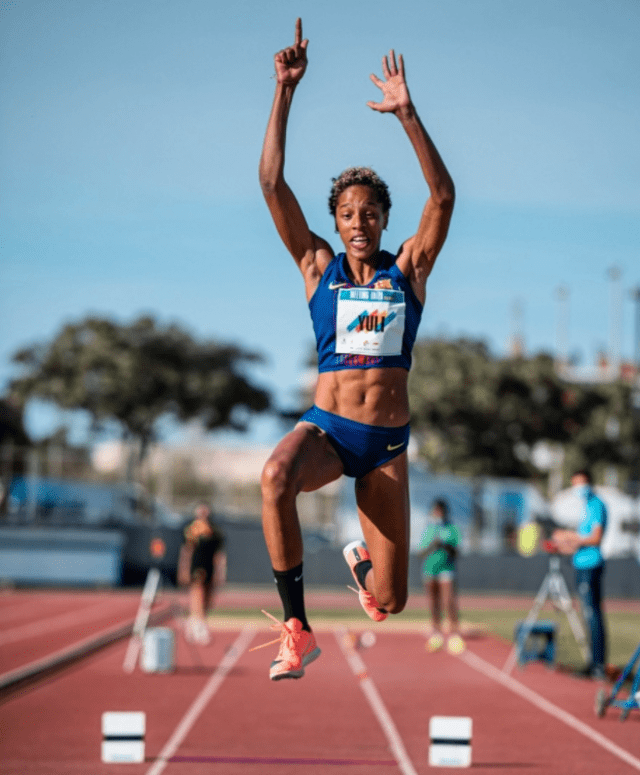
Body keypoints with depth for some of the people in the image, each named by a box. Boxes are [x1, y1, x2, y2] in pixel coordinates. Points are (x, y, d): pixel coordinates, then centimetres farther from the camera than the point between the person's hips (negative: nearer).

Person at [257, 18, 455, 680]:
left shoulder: (409, 269, 5)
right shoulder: (318, 266, 5)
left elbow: (442, 195, -10)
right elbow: (272, 183, -4)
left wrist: (407, 115, -19)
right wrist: (284, 93, -11)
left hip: (387, 442, 1)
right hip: (326, 426, -1)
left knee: (390, 601, 3)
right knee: (275, 478, -40)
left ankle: (361, 560, 45)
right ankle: (296, 631, -28)